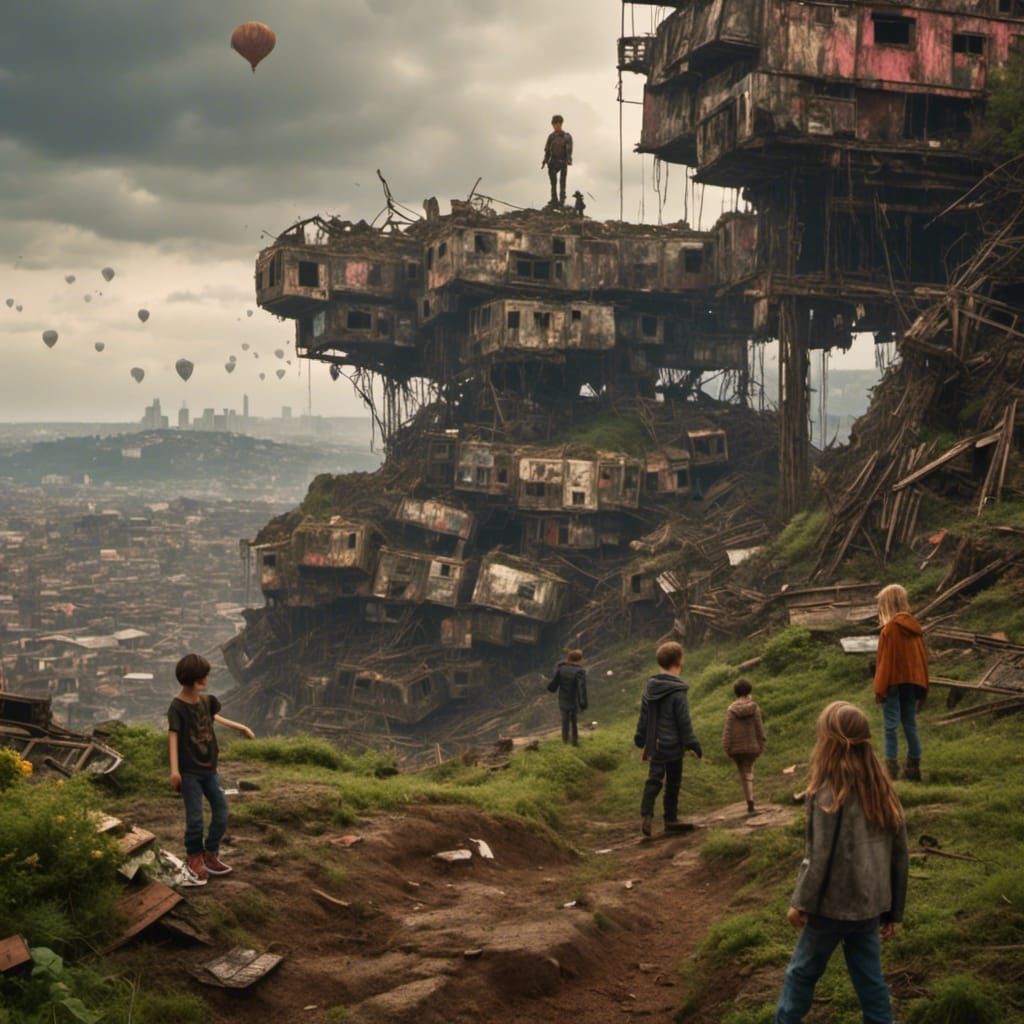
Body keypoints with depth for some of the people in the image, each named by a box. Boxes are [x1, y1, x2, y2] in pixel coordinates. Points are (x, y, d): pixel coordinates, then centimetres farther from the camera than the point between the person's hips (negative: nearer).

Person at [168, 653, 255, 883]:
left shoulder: (207, 700, 2)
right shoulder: (177, 707, -17)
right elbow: (173, 736, -23)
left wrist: (240, 727, 30)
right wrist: (174, 770, -31)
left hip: (209, 769, 7)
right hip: (189, 772, -7)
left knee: (221, 814, 9)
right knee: (195, 818, -4)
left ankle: (210, 855, 25)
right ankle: (194, 859, 15)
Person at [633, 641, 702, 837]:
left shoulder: (650, 687, 3)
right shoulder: (677, 691, -18)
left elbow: (643, 716, 9)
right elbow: (684, 721, -15)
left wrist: (642, 741, 18)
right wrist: (692, 744, -6)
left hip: (655, 745, 5)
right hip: (673, 745, -5)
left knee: (653, 780, 9)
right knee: (672, 783, 8)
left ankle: (646, 815, -9)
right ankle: (671, 819, 18)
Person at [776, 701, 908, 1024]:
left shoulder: (829, 794, -19)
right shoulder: (883, 790, 0)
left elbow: (819, 857, -18)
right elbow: (900, 855, 5)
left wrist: (801, 902, -5)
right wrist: (893, 911, 14)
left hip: (834, 905, -5)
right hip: (871, 905, 5)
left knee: (802, 971, 13)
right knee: (869, 977, 14)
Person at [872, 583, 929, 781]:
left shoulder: (890, 628, -15)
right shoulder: (914, 627, 6)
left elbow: (885, 661, -13)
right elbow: (923, 658, 11)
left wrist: (880, 689, -8)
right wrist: (922, 689, 18)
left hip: (894, 683, -7)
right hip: (912, 681, 7)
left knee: (891, 725, -3)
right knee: (910, 724, 12)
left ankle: (891, 766, -4)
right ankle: (913, 767, 14)